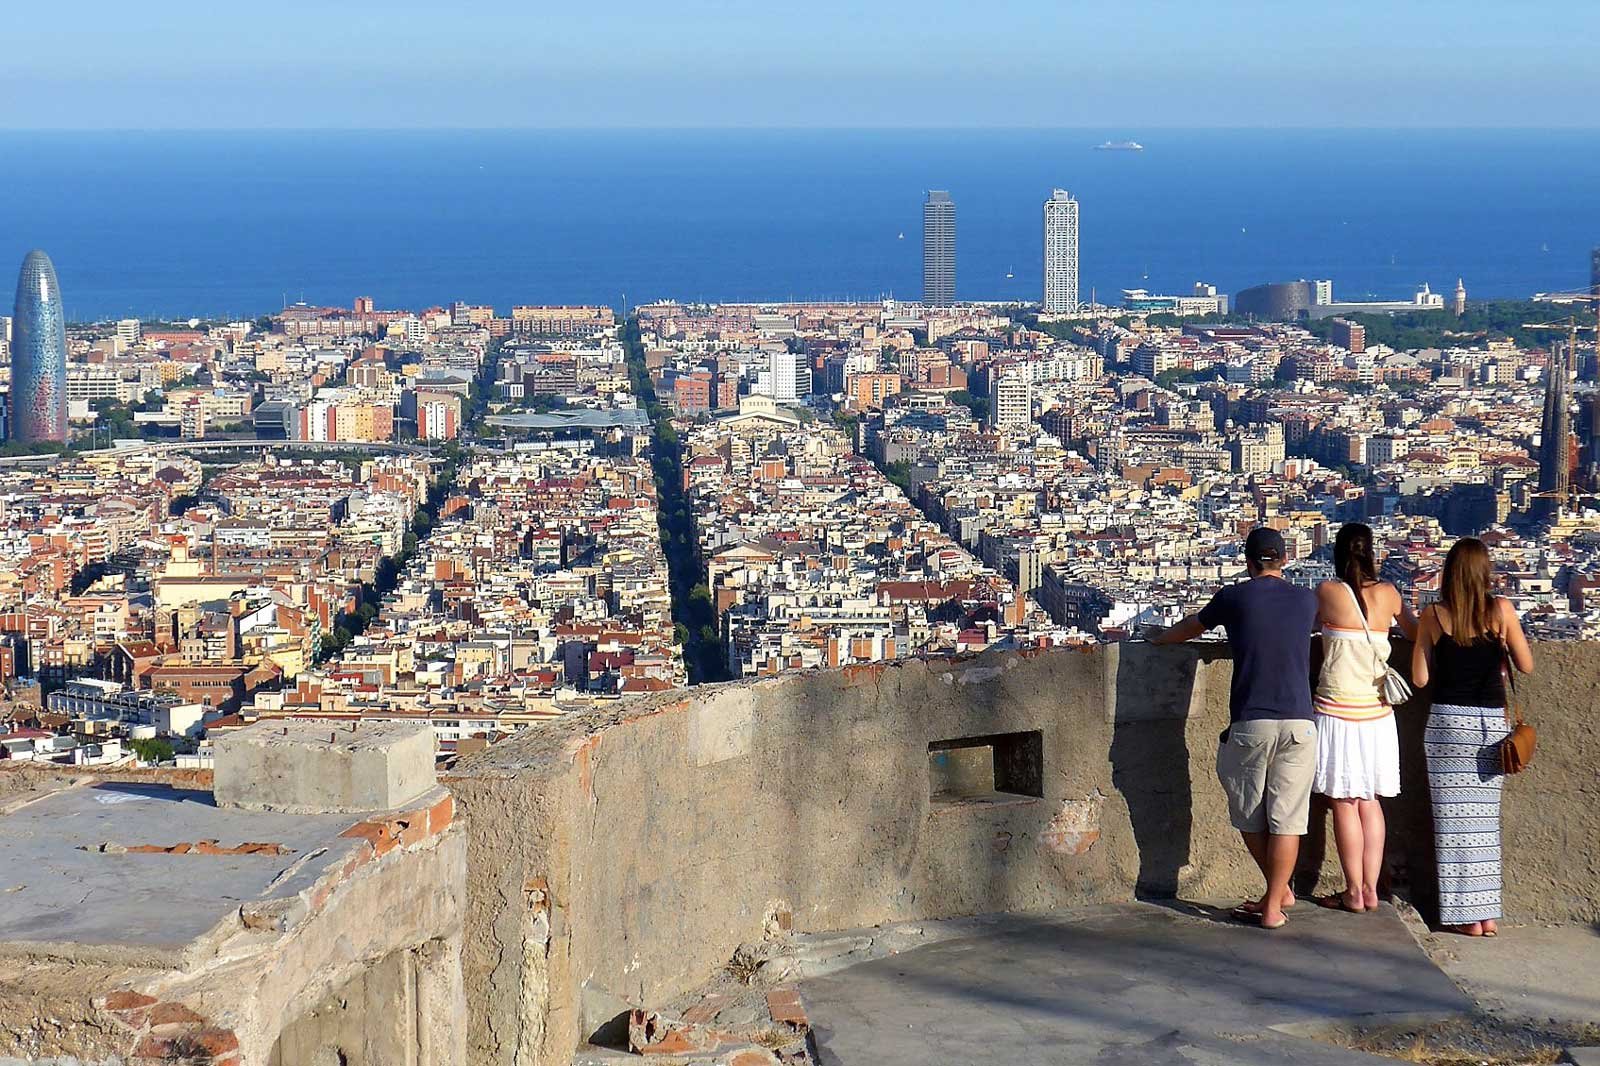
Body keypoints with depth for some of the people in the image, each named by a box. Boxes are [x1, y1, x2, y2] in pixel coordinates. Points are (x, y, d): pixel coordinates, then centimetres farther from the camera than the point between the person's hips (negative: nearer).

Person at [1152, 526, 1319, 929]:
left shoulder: (1234, 597, 3)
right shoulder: (1306, 600, 10)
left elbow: (1191, 627, 21)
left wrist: (1157, 639, 42)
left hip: (1250, 725, -2)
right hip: (1299, 722, 2)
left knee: (1249, 815, 15)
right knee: (1286, 818, 4)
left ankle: (1280, 891, 25)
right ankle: (1273, 905, 6)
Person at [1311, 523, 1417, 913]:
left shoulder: (1328, 592, -9)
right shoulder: (1388, 594, 1)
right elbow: (1414, 632, 18)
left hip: (1338, 709, -4)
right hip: (1377, 711, 4)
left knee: (1344, 803, 2)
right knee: (1370, 801, 13)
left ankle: (1354, 892, 5)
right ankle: (1371, 889, 15)